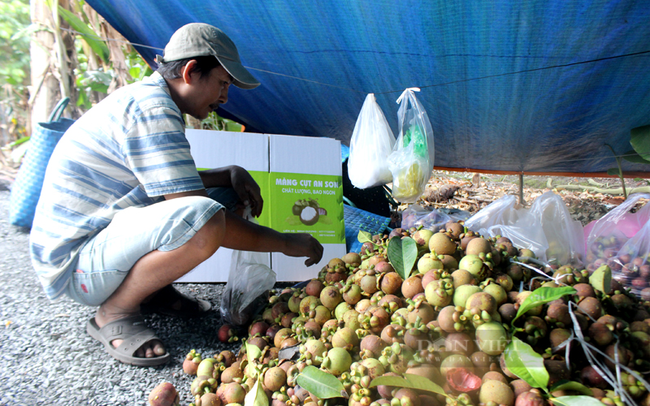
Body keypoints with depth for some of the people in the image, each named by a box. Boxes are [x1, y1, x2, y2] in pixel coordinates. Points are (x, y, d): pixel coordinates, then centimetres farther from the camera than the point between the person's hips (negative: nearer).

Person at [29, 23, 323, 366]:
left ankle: (151, 289, 6)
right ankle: (114, 313, -12)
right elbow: (196, 217, -28)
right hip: (74, 265, -9)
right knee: (206, 217, -36)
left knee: (232, 197, 5)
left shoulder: (145, 98, 9)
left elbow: (175, 181, 19)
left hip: (104, 240, 10)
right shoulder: (152, 110, -22)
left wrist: (231, 173, 1)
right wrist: (285, 243, -18)